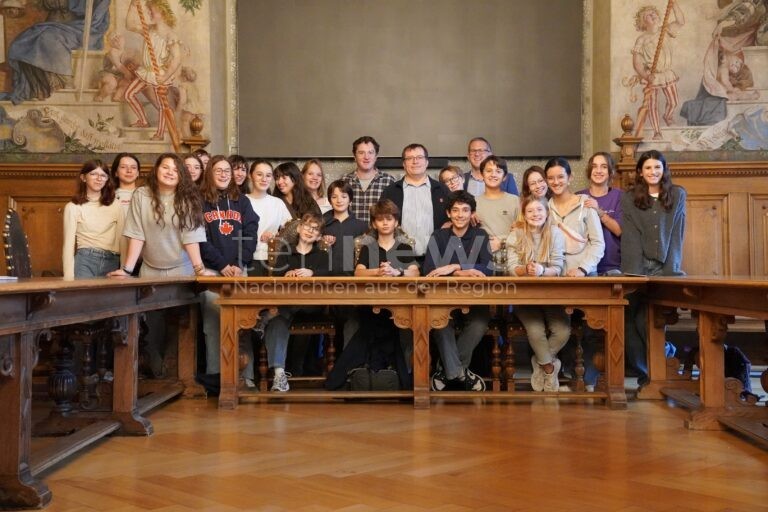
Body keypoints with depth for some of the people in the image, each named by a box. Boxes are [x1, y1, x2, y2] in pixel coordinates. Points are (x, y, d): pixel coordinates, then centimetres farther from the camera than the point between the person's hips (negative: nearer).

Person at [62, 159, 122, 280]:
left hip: (111, 262, 2)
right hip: (85, 260, -2)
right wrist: (69, 277, -8)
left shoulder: (115, 205, 11)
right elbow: (69, 243, 0)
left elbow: (122, 238, 9)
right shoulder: (73, 207, 4)